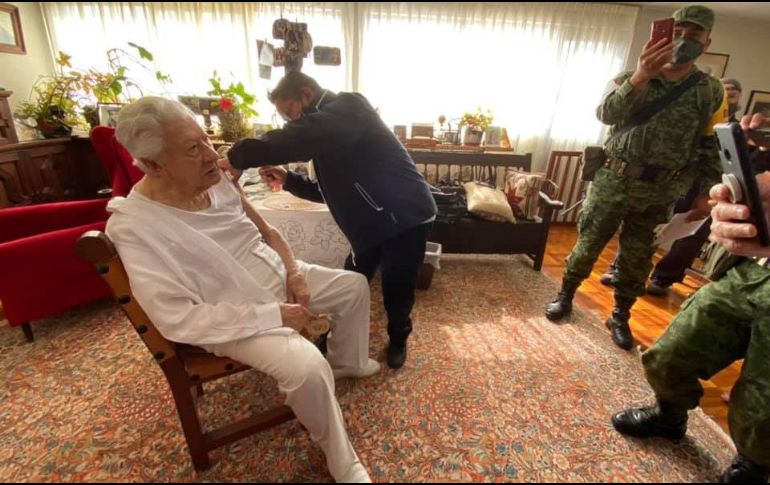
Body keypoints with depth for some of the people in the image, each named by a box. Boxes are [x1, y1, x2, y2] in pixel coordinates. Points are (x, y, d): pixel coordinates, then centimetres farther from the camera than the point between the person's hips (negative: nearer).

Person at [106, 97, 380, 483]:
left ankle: (347, 363, 36)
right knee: (307, 367, -30)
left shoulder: (216, 180, -5)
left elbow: (267, 232, 8)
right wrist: (275, 314, -27)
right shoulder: (133, 225, -23)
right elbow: (177, 319, -27)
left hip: (277, 276, 8)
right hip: (235, 315, -7)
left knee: (356, 285, 12)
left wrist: (294, 273, -9)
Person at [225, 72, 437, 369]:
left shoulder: (347, 108, -14)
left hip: (406, 216, -8)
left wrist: (236, 157, -22)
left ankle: (398, 339, 32)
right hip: (372, 222, 8)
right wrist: (288, 179, 3)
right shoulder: (330, 130, 15)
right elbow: (330, 190, 16)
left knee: (397, 290, 4)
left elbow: (298, 138, -33)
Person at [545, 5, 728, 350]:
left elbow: (712, 147, 9)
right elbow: (606, 114, -18)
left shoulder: (712, 93, 7)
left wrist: (706, 193, 2)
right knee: (588, 245, 5)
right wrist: (639, 78, -33)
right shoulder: (629, 79, 1)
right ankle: (565, 296, 26)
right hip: (615, 181, -2)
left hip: (661, 192, 2)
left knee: (638, 258, 10)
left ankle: (620, 317, 27)